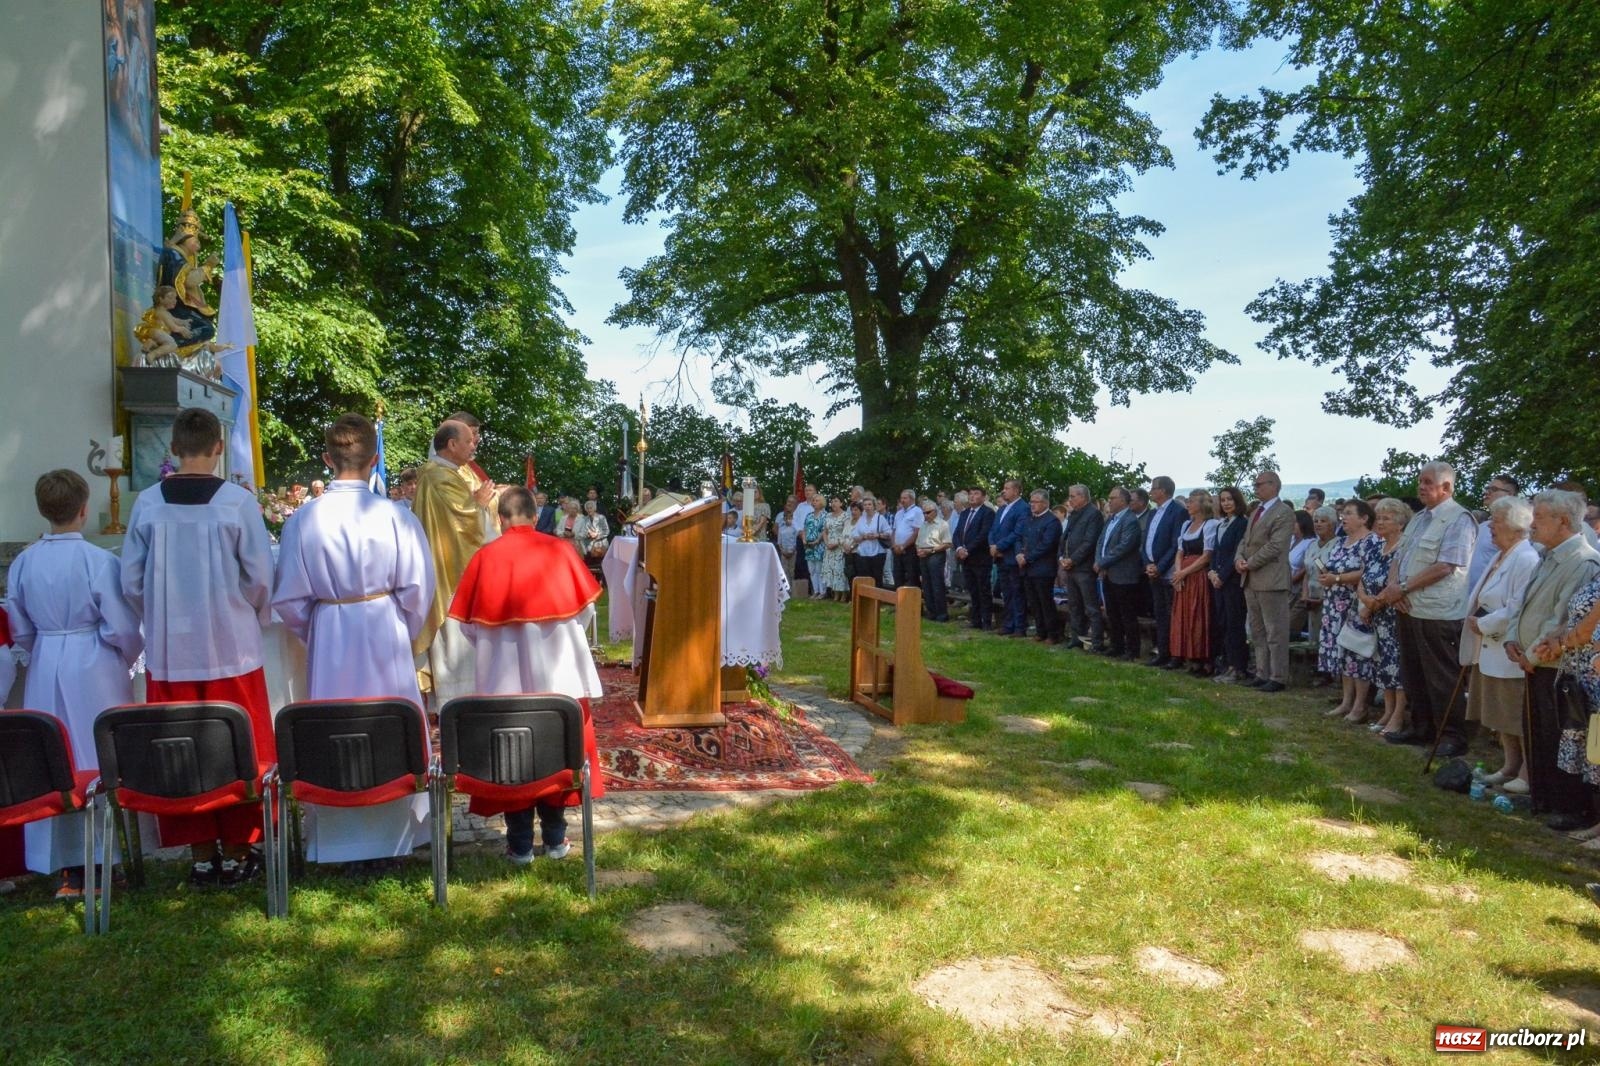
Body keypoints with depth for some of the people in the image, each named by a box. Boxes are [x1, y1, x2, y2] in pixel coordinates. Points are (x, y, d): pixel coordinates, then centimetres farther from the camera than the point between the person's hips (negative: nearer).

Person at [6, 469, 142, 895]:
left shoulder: (23, 562, 0)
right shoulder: (99, 560, -15)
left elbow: (20, 630, 8)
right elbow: (122, 627, -12)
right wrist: (129, 657, 8)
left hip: (45, 670, 4)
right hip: (94, 669, -4)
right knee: (101, 763, 6)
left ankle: (67, 867, 19)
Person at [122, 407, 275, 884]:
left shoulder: (147, 503, -2)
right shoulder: (238, 501, -9)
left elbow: (131, 581, 3)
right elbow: (259, 577, -5)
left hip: (169, 651, 2)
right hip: (231, 647, -2)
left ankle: (201, 854, 19)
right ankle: (236, 852, 16)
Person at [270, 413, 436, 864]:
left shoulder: (304, 519, -8)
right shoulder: (396, 516, -12)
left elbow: (290, 599, -2)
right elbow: (417, 589, -7)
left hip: (328, 642, 1)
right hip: (386, 637, -1)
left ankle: (335, 840, 24)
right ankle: (391, 834, 23)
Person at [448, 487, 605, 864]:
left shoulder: (486, 557, -6)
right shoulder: (559, 551, -4)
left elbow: (469, 622, -3)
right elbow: (585, 607, 1)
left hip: (504, 677, -1)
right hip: (557, 674, 1)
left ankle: (520, 845, 15)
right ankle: (555, 840, 20)